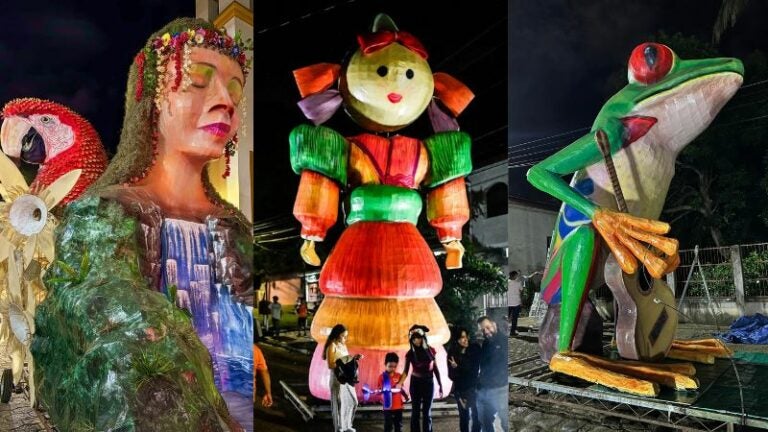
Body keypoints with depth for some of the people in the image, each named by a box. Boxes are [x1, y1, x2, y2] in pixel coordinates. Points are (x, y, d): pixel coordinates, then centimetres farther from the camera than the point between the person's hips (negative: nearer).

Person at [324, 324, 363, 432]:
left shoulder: (343, 345, 10)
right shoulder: (332, 347, -13)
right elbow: (330, 365, -18)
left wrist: (354, 358, 1)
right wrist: (343, 362, -23)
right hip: (337, 378, -8)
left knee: (353, 401, 13)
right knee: (339, 403, 2)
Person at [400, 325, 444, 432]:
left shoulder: (430, 350, -2)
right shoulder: (410, 353, -6)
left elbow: (435, 369, 4)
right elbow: (406, 371, -10)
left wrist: (440, 386, 4)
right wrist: (399, 383, -27)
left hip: (429, 383, 1)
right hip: (416, 383, -1)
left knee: (427, 412, 2)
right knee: (415, 411, 1)